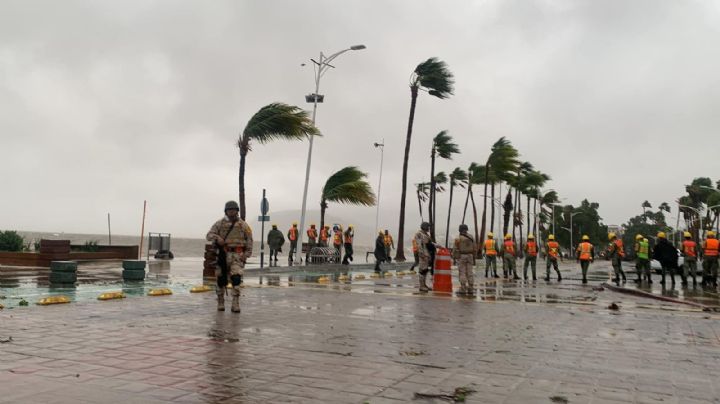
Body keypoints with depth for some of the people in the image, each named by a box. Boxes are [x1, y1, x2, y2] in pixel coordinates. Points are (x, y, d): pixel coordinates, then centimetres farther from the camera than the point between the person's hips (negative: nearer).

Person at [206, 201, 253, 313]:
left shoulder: (243, 225, 8)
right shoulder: (220, 223, 7)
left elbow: (249, 240, 8)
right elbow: (209, 235, 3)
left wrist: (247, 254, -2)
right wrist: (217, 238, -18)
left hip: (237, 255, -1)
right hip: (223, 254, 1)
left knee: (236, 278, -14)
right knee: (221, 279, 6)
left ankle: (236, 304, -11)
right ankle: (220, 302, 21)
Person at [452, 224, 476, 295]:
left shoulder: (458, 239, -8)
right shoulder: (471, 238, 6)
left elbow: (455, 249, -10)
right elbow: (475, 248, 8)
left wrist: (454, 258, -2)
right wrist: (474, 258, 14)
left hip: (461, 257, -4)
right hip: (469, 256, 4)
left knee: (462, 273, -2)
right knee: (469, 273, 6)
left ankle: (463, 290, -6)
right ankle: (470, 290, 5)